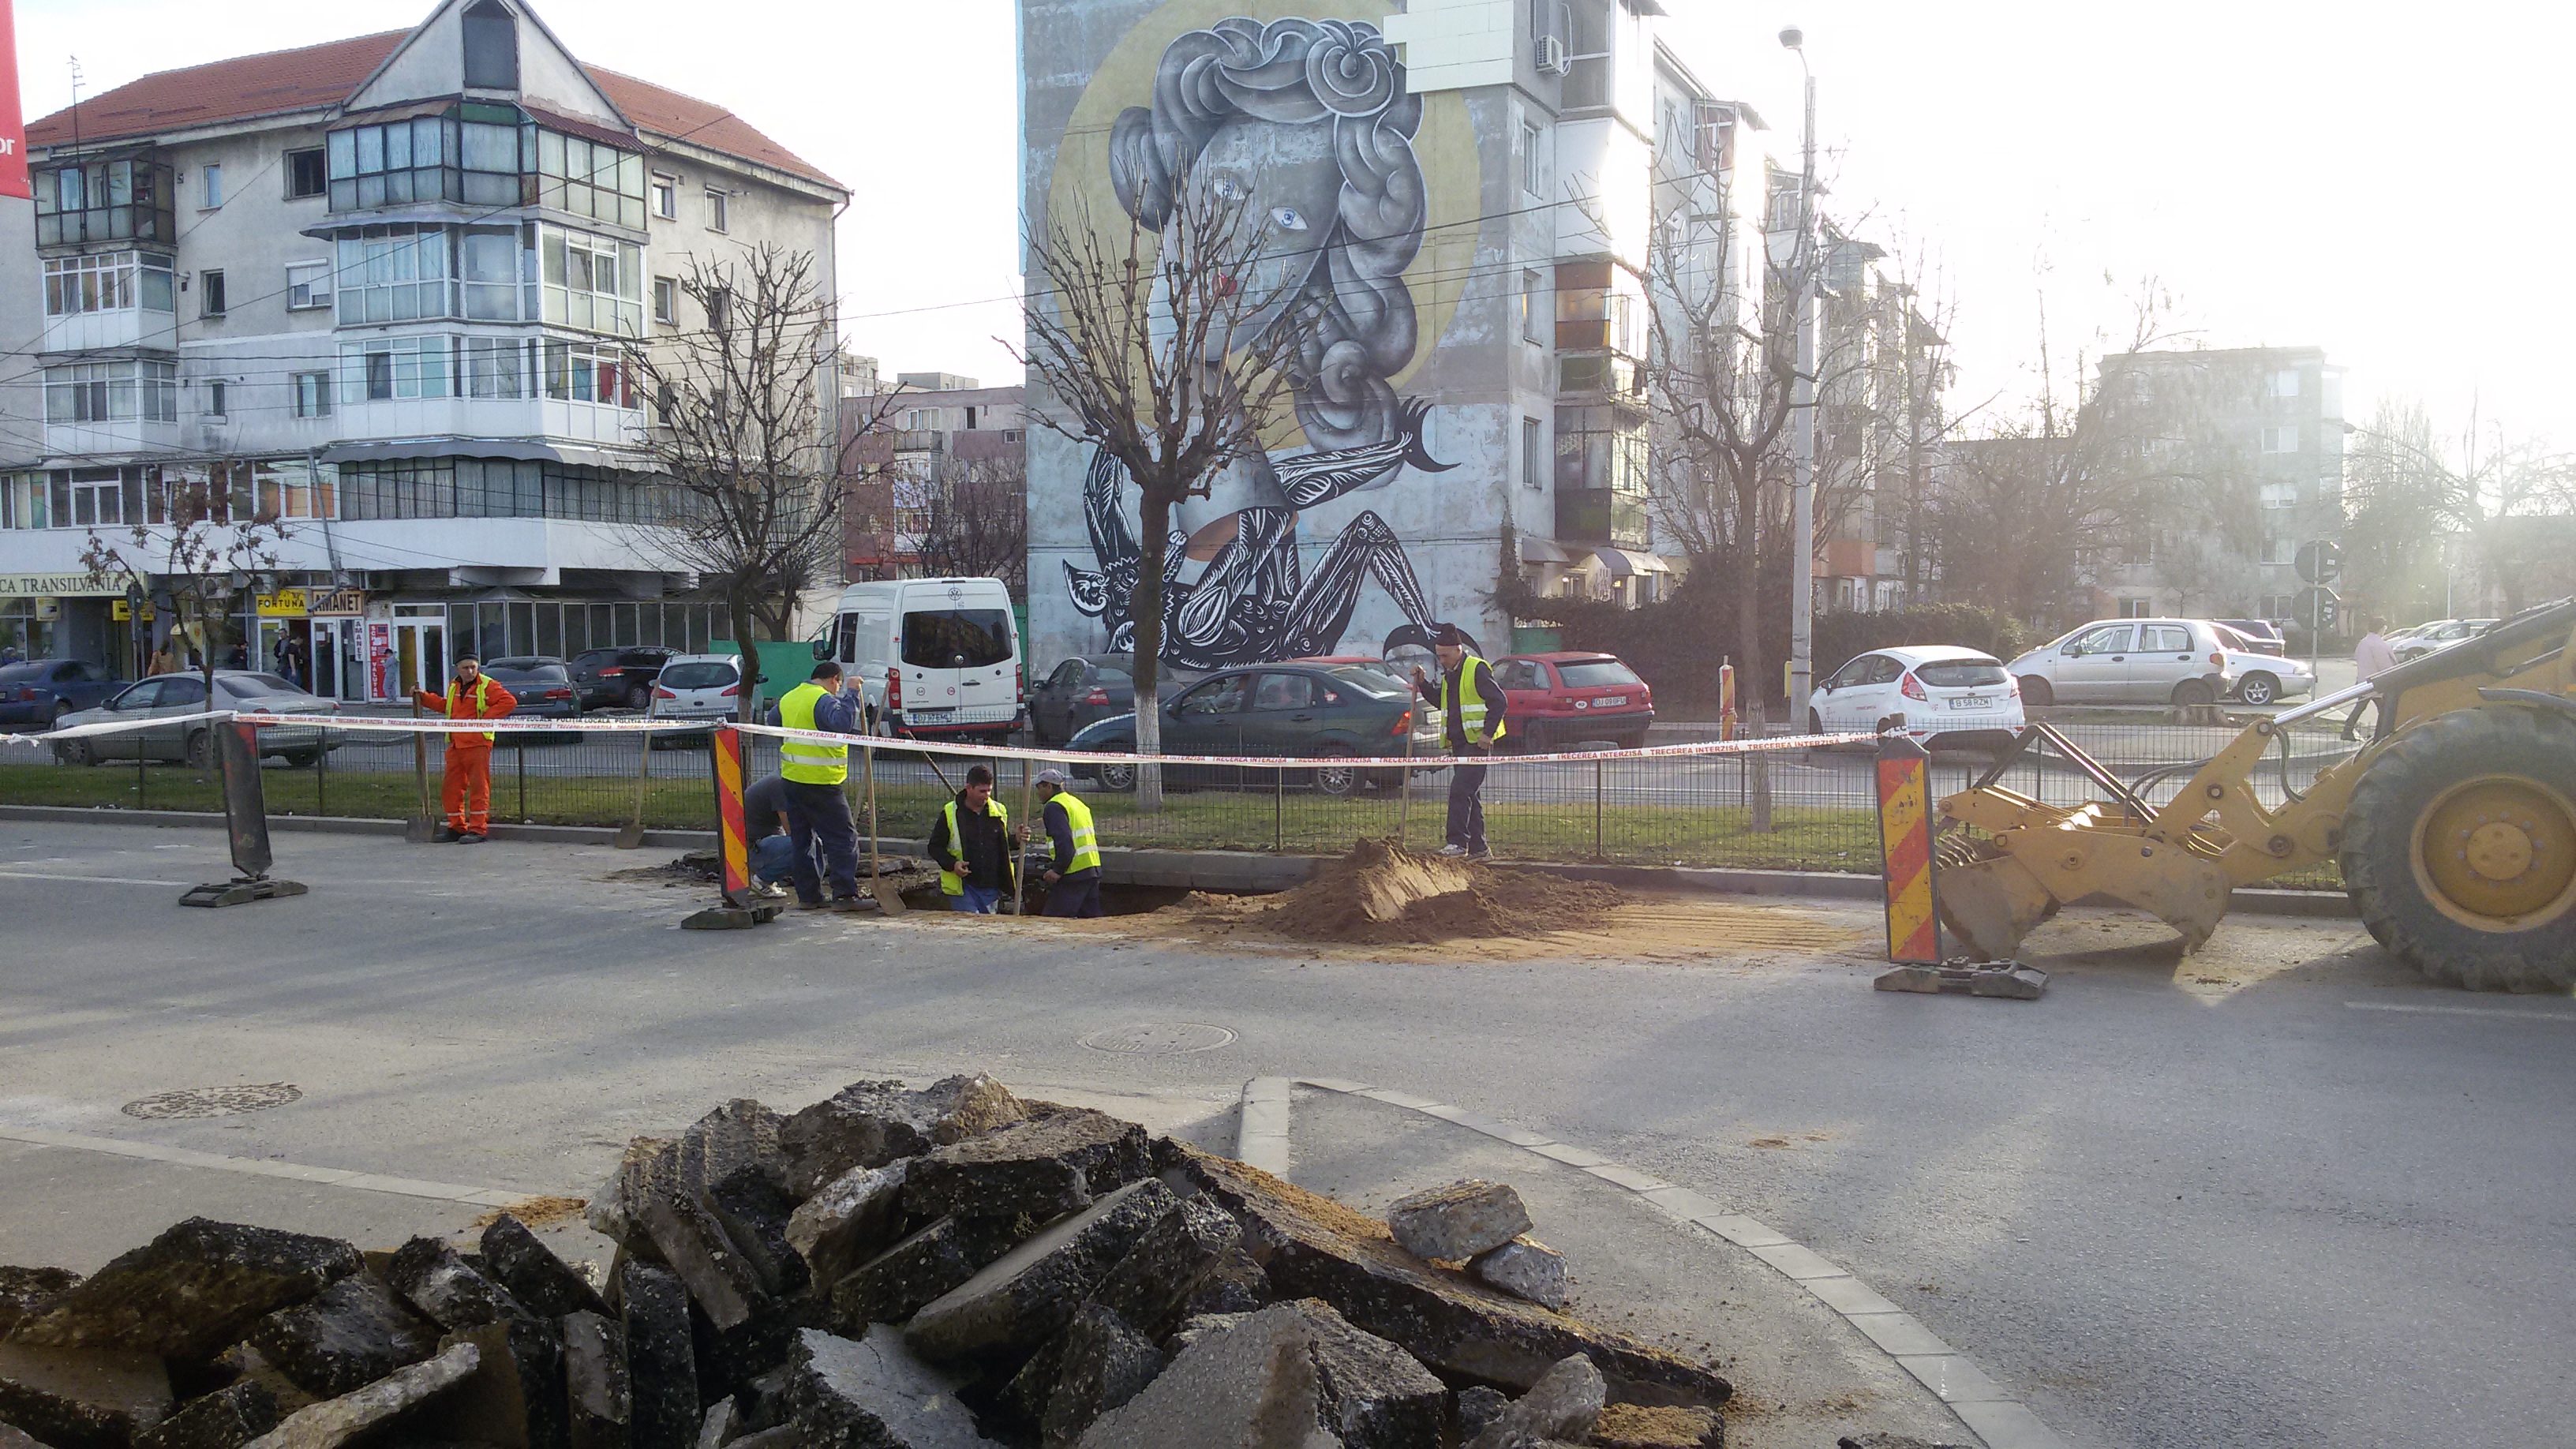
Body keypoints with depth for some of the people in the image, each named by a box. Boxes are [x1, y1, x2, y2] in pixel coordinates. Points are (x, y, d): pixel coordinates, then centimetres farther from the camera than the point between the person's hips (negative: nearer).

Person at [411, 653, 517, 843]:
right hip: (455, 745, 8)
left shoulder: (487, 686, -6)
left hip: (477, 744, -8)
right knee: (451, 786, 10)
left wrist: (485, 719, -16)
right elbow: (445, 706, 35)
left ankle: (478, 830, -3)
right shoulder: (454, 686, 17)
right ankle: (456, 827, 20)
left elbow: (509, 701, -16)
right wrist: (424, 697, 29)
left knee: (479, 786, -6)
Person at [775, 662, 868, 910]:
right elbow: (842, 723, -30)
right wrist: (849, 693, -21)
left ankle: (807, 895, 13)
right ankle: (844, 895, -9)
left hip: (791, 777, 8)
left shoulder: (787, 698, 15)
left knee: (800, 839, 12)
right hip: (821, 781, -8)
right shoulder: (824, 700, -13)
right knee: (843, 838, -4)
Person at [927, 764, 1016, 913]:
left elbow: (1004, 843, 20)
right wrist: (952, 864, -16)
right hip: (962, 886, -4)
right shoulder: (950, 814, -4)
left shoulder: (999, 812, 8)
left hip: (991, 887, 4)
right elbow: (935, 847, 1)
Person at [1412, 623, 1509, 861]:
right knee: (1470, 795, 10)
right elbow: (1441, 702, 28)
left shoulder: (1477, 669, -9)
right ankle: (1479, 849, 14)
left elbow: (1499, 700, -14)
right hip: (1459, 742, 9)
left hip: (1477, 741, -9)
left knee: (1460, 789, -17)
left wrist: (1487, 733, -19)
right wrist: (1422, 683, 14)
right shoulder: (1450, 674, 17)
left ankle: (1458, 842, -17)